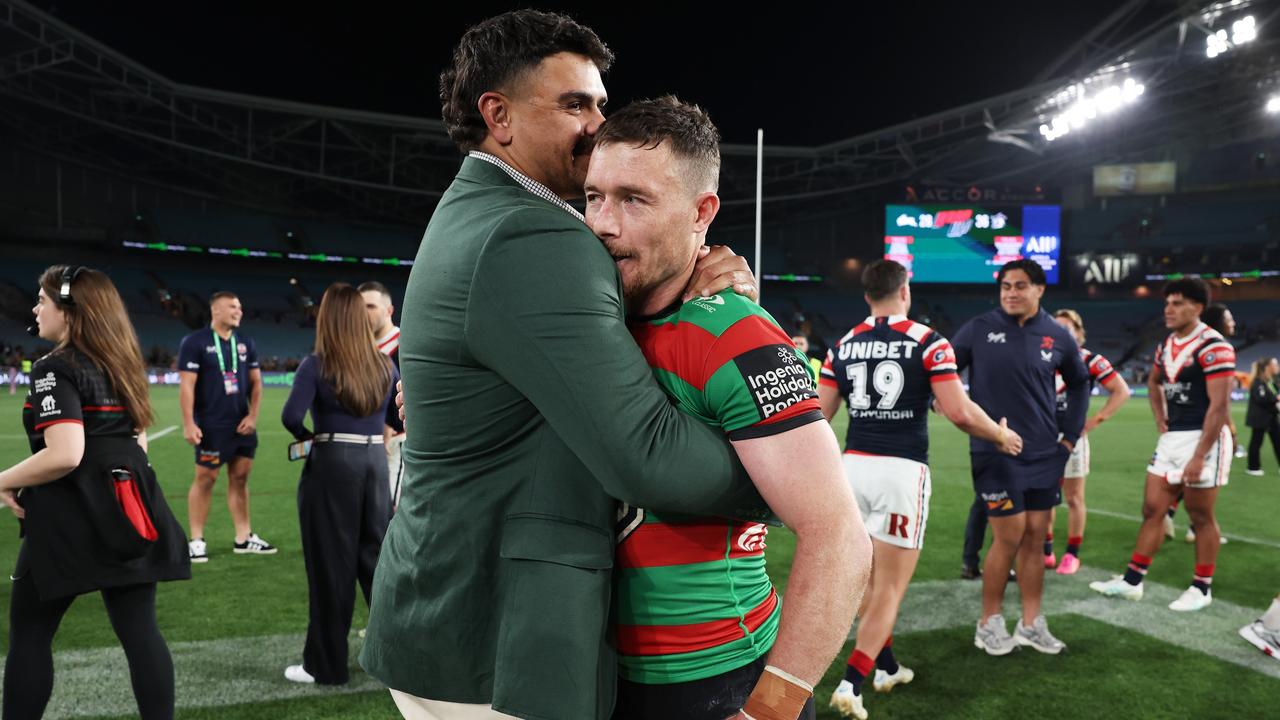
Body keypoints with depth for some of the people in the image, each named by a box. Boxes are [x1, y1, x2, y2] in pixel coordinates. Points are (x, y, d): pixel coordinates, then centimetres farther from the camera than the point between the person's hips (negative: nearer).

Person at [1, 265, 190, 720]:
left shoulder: (55, 369, -12)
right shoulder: (120, 366, 13)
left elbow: (64, 455, -22)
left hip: (72, 517, -7)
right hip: (124, 510, 7)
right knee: (138, 628, 7)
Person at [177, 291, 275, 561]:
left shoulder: (245, 343, 10)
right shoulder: (195, 342, -7)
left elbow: (256, 381, 13)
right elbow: (186, 385, -10)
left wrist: (253, 415, 3)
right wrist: (188, 423, -15)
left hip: (242, 424, 6)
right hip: (211, 425, -5)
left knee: (239, 478, 9)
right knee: (205, 478, -1)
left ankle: (244, 538, 17)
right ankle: (197, 541, 9)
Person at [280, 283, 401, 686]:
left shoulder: (317, 366, -8)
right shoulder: (385, 367, 5)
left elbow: (291, 416, -21)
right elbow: (400, 422, 9)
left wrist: (307, 436, -1)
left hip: (332, 463, -4)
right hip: (375, 462, 4)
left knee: (332, 566, 5)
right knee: (379, 559, 16)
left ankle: (326, 665, 17)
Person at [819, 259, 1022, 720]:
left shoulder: (844, 346, 7)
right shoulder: (928, 342, -4)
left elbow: (817, 416, 5)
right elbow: (958, 412, -10)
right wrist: (1001, 436, 8)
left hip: (854, 466, 4)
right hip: (902, 471, -4)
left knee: (868, 577, 20)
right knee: (889, 586, 3)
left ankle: (887, 668, 33)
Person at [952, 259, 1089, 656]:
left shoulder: (1058, 337, 2)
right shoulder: (978, 329, -7)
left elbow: (1079, 384, 17)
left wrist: (1071, 434, 13)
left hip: (1044, 455, 4)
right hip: (995, 454, -4)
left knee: (1035, 537, 9)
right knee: (1009, 537, -3)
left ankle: (1031, 624, 21)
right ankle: (990, 622, 14)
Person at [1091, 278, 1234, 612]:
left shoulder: (1214, 347, -16)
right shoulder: (1166, 346, 10)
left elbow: (1219, 406, -20)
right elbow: (1154, 382, 30)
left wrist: (1199, 457, -22)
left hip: (1204, 438, -8)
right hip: (1171, 437, 8)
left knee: (1201, 517, 3)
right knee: (1152, 509, 9)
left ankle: (1202, 588, 17)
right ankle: (1132, 581, 16)